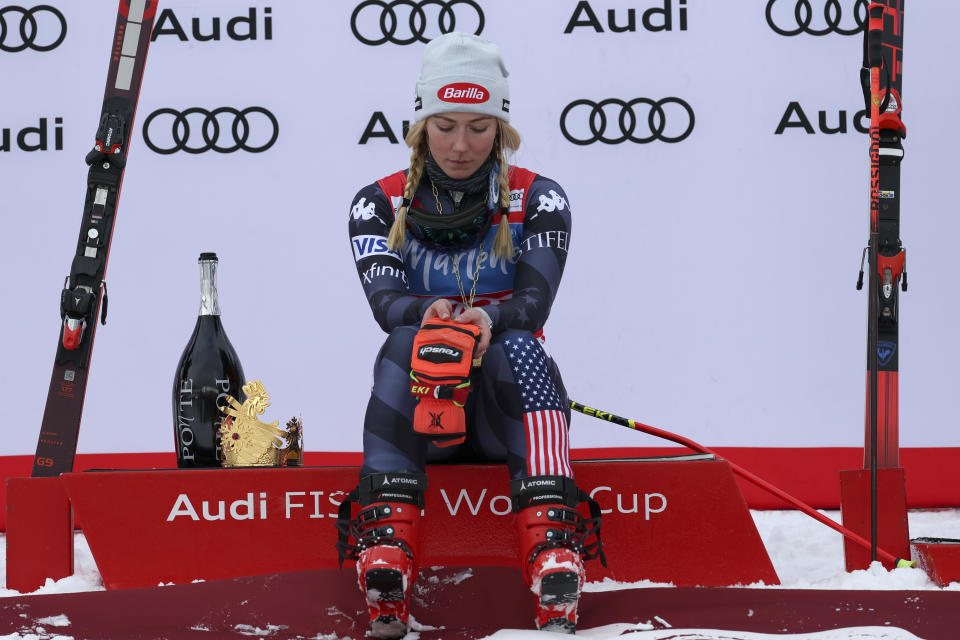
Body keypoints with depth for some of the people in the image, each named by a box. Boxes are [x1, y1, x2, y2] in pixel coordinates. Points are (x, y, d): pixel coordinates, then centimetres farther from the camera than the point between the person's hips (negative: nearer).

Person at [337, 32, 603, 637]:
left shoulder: (537, 200, 1)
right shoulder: (380, 204, 2)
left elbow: (534, 299, -14)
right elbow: (384, 298, -14)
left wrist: (489, 320, -38)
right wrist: (430, 312, -38)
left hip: (503, 406, -1)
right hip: (421, 408, 1)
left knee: (518, 348, -32)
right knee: (404, 344, -31)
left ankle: (553, 553, -48)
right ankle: (387, 557, -46)